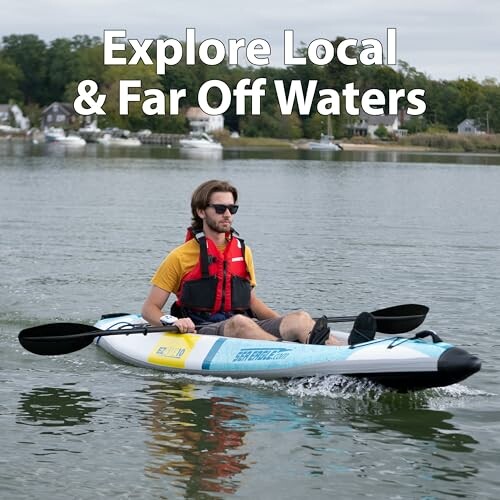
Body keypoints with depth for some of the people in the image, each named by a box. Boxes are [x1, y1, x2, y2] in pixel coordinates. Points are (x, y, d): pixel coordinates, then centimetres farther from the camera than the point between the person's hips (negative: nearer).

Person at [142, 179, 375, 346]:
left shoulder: (243, 251, 18)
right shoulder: (181, 257, 2)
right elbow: (149, 308, 3)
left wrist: (285, 323, 11)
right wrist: (171, 322, -19)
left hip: (245, 329, 5)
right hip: (202, 332, -5)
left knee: (299, 318, -20)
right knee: (239, 322, -38)